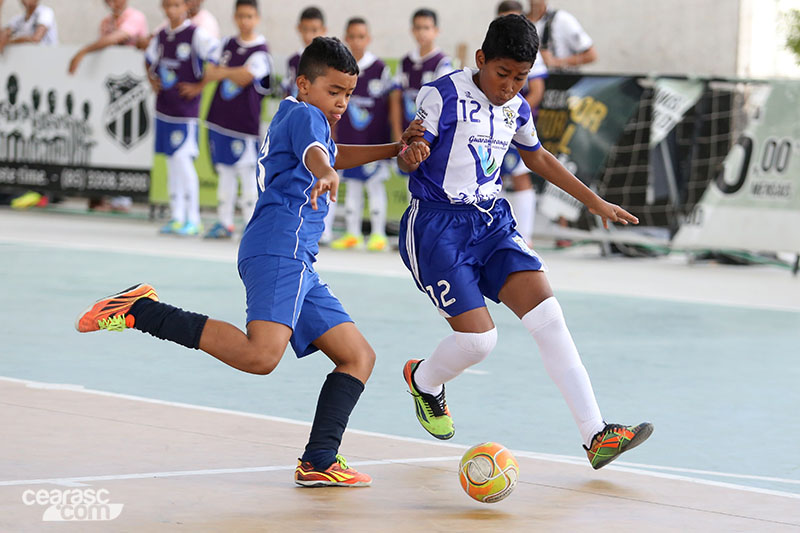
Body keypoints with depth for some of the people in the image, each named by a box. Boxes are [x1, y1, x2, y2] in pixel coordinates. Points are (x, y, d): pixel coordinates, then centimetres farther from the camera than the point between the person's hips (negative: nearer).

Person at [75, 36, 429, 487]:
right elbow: (314, 152, -25)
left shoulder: (290, 116, 29)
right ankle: (141, 311, -23)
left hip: (298, 265, 10)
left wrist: (396, 150, 41)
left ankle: (319, 462, -1)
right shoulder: (305, 115, 0)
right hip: (280, 248, -10)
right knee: (261, 355, -31)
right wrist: (326, 174, -47)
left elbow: (335, 154, 49)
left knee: (360, 356, 9)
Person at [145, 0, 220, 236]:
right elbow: (150, 59, 28)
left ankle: (193, 219, -5)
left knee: (183, 159, -11)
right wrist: (152, 81, 11)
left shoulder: (196, 34, -10)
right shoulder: (161, 36, 10)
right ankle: (176, 217, 15)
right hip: (164, 107, 7)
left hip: (186, 108, -7)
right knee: (171, 162, 9)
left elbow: (216, 58, -16)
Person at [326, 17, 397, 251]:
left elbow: (389, 103, -2)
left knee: (375, 184, 0)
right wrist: (332, 133, 10)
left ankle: (378, 234, 6)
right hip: (348, 139, 4)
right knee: (352, 185, 10)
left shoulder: (379, 68, -6)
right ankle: (352, 234, 16)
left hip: (374, 140, -4)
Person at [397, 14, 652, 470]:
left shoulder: (517, 109, 8)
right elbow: (410, 163, -14)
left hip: (492, 223, 6)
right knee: (477, 338, -15)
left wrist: (595, 201, 30)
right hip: (437, 225, -6)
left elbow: (537, 157, 27)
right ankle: (424, 381, 22)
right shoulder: (444, 95, -12)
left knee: (548, 316, -11)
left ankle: (596, 436, -13)